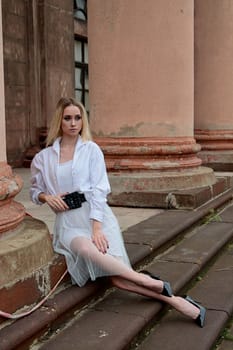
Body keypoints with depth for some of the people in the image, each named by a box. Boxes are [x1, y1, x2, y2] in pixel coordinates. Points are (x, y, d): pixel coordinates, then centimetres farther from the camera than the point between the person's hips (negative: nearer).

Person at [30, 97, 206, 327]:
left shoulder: (91, 149, 5)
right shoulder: (43, 158, 12)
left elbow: (99, 189, -4)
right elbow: (34, 190, 24)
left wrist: (96, 228, -16)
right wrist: (46, 196, -1)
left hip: (95, 214, -1)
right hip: (67, 221, 2)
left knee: (117, 278, -23)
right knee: (85, 248, -35)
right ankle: (151, 283, -28)